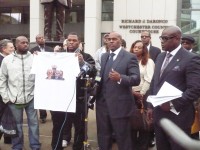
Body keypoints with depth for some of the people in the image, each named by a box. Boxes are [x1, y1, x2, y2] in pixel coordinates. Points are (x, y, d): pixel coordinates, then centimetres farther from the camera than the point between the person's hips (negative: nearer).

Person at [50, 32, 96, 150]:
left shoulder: (86, 57, 0)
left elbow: (93, 73, -15)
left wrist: (83, 62, -29)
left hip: (78, 98, -2)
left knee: (80, 128, 10)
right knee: (57, 127, 12)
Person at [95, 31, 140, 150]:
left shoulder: (130, 57, -7)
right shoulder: (103, 56, 15)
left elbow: (136, 79, -16)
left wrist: (120, 78, -31)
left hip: (120, 105, -6)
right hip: (102, 103, 6)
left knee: (123, 139, 6)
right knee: (103, 138, 18)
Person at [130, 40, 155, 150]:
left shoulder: (149, 61, -2)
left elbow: (149, 80, -9)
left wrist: (141, 94, -12)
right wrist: (132, 92, -7)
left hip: (143, 94, -3)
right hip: (131, 94, 3)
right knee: (131, 120, 9)